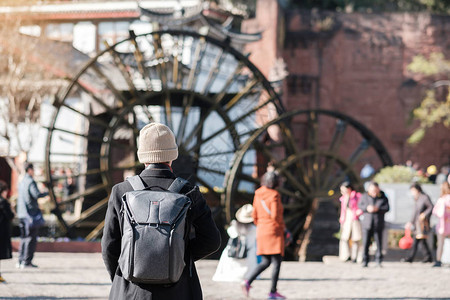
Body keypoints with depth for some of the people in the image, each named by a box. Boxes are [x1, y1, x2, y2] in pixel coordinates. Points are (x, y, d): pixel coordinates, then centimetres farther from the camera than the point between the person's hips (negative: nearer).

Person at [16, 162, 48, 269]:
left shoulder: (21, 182, 14)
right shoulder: (31, 182, -13)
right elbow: (37, 194, -24)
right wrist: (46, 193, -8)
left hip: (22, 214, 9)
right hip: (31, 213, -9)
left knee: (24, 237, 14)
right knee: (31, 238, -6)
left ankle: (21, 260, 14)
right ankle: (27, 261, -9)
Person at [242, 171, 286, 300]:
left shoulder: (258, 195, 9)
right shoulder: (274, 195, -12)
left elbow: (254, 215, 12)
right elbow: (275, 215, -18)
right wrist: (282, 227, -3)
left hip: (261, 231, 7)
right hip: (274, 232, -7)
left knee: (266, 262, 13)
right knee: (277, 262, -1)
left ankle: (248, 280, -6)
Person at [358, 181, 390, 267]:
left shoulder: (383, 197, 3)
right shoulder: (364, 196, 7)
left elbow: (387, 208, -5)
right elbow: (360, 206, 3)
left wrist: (377, 209, -21)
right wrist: (367, 208, -17)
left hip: (378, 224, 0)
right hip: (367, 224, 0)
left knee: (379, 243, 0)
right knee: (365, 243, -2)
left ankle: (378, 260, 10)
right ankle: (365, 261, 3)